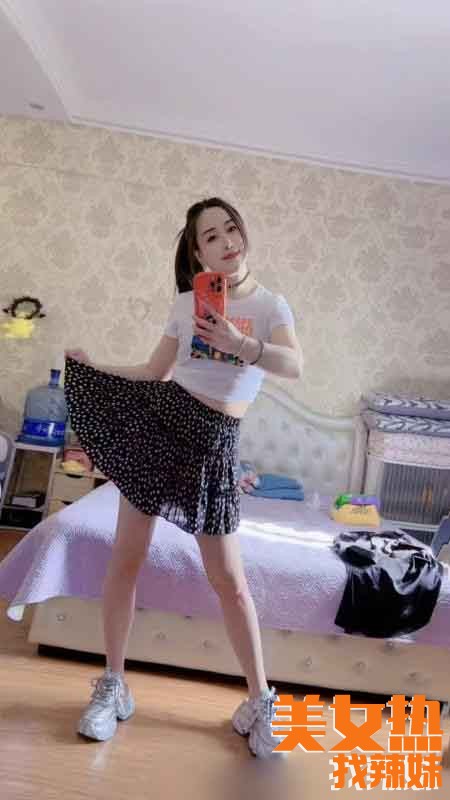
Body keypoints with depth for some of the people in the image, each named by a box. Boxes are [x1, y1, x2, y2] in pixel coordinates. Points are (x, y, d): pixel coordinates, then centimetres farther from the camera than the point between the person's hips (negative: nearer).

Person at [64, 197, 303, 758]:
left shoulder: (271, 304, 2)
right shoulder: (185, 303, 8)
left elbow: (295, 367, -17)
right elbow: (155, 372, 12)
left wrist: (239, 344, -32)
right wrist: (93, 365, 10)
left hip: (212, 440, -2)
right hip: (155, 417, 3)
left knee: (228, 579, 1)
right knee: (126, 558, 5)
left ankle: (260, 700, 22)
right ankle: (113, 685, 26)